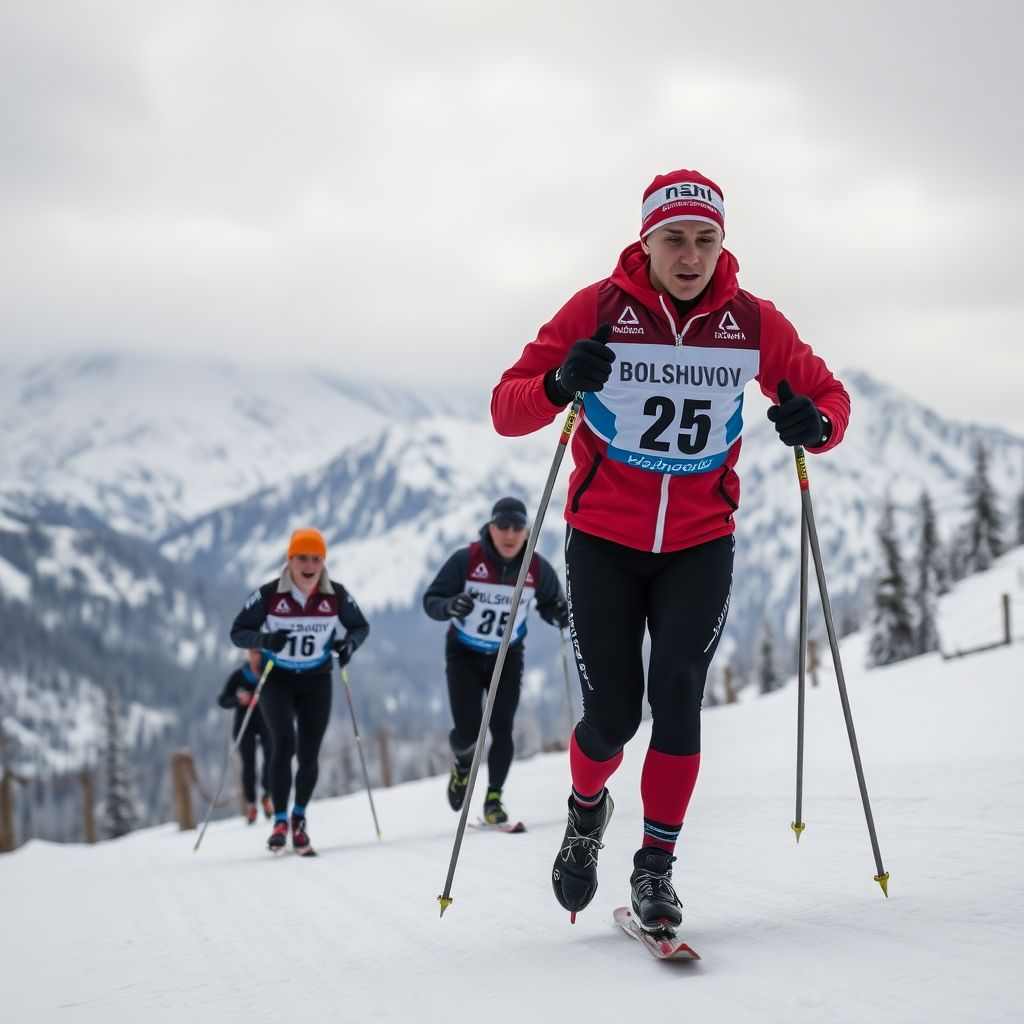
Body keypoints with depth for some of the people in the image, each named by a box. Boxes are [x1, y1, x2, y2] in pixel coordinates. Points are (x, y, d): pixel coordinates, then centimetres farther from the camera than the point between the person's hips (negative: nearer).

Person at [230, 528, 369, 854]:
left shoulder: (337, 596, -10)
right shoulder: (269, 595, -16)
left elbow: (360, 626, 5)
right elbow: (238, 632, -9)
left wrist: (349, 643, -16)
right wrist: (264, 639, -29)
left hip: (316, 681, 2)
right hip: (277, 680, -2)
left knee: (309, 756, -1)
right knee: (284, 744, -22)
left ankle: (299, 818, 25)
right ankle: (280, 821, -12)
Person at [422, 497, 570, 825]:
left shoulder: (537, 568, -14)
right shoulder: (466, 560, -21)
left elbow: (550, 604, 0)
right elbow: (430, 601, -16)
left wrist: (559, 615, -24)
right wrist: (449, 606, -39)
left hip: (507, 656, 2)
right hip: (464, 653, -1)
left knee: (502, 729, -9)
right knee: (468, 731, -8)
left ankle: (493, 799, 7)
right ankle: (463, 765, 28)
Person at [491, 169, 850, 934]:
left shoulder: (753, 323, -5)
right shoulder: (597, 311, -11)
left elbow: (829, 394, 5)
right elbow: (507, 409, -13)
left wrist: (817, 424, -19)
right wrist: (560, 384, -35)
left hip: (700, 544, 1)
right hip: (604, 540, -1)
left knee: (677, 694, -14)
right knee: (612, 714, -2)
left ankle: (657, 866, 2)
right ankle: (587, 811, 32)